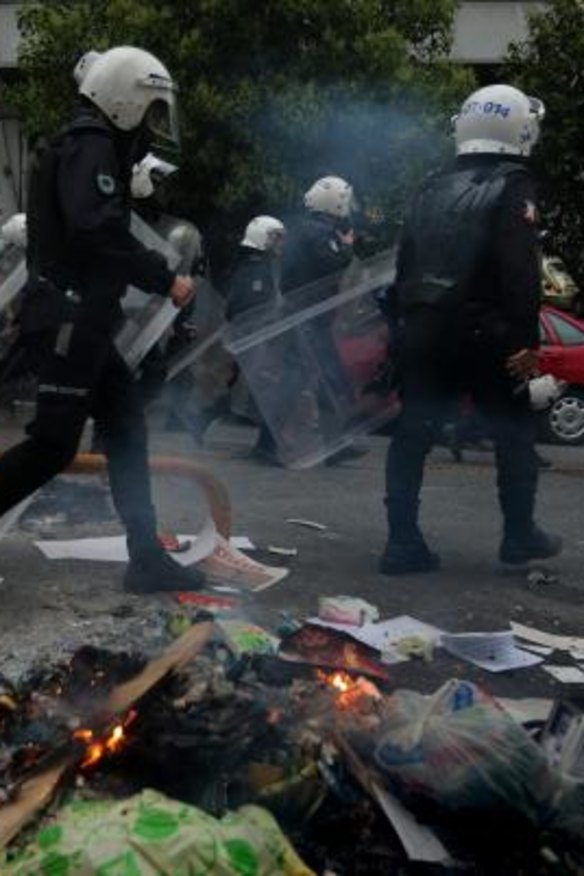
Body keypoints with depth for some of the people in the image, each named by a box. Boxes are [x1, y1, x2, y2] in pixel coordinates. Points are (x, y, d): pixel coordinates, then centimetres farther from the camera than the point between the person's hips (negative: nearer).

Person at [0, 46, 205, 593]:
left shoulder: (84, 147, 20)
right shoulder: (90, 145, -11)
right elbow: (98, 230, -24)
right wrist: (164, 279, -20)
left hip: (78, 320, 10)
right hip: (69, 320, -10)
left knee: (126, 430, 9)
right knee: (53, 444, -8)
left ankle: (146, 559, 13)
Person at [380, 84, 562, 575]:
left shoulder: (433, 189, 15)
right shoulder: (513, 186, -4)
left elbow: (405, 266, 15)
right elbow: (521, 271, -16)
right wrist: (526, 340, -16)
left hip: (424, 332, 5)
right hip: (483, 335, -5)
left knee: (413, 437, 6)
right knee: (514, 434, 11)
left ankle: (403, 543, 5)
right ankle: (520, 536, 18)